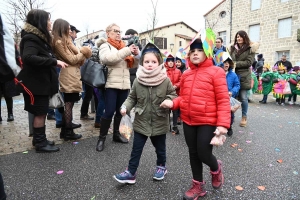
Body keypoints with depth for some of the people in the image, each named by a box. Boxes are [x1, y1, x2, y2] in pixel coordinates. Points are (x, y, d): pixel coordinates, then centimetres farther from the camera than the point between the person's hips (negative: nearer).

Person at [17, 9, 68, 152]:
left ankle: (39, 139, 28)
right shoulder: (31, 38, -16)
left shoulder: (39, 37, 16)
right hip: (36, 83, -10)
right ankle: (40, 143, 11)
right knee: (40, 113, -2)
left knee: (41, 112, 15)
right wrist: (54, 61, -32)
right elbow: (28, 57, -32)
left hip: (41, 82, 10)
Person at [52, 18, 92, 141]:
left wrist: (81, 54, -4)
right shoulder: (59, 42, -9)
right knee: (69, 105, -4)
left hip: (71, 76, 9)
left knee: (67, 105, 12)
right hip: (69, 77, -9)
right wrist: (83, 53, -1)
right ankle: (68, 132, 5)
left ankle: (65, 130, 21)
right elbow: (71, 59, -12)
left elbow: (76, 56, 17)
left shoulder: (65, 40, 20)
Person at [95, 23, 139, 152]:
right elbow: (107, 58, -20)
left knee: (120, 111, 12)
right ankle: (102, 138, 7)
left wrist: (137, 54, -4)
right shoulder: (105, 45, 3)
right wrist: (127, 51, -24)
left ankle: (116, 134, 27)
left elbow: (133, 64, 16)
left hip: (125, 84, 6)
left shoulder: (124, 46, 18)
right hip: (111, 84, -5)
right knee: (109, 111, -7)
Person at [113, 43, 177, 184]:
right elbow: (132, 98, 2)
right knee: (136, 149, 10)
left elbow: (173, 95, -1)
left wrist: (168, 101, -21)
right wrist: (125, 107, -14)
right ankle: (130, 173, 25)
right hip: (141, 122, 1)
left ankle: (161, 166, 45)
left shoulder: (165, 80, -11)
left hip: (159, 122, -1)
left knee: (160, 148, 20)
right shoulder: (138, 81, -7)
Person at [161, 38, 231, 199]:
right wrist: (172, 103, -6)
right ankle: (198, 186, 36)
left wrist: (223, 123, -18)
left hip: (208, 122, -5)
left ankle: (216, 168, 38)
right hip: (188, 121, 6)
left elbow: (223, 100, -12)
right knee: (193, 153, 15)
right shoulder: (186, 75, 8)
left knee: (203, 154, -1)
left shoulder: (215, 72, -8)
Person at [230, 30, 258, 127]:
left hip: (243, 76, -3)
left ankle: (244, 117, 12)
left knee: (243, 97, 0)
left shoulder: (250, 48, 1)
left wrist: (236, 64, -13)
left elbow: (249, 62, -7)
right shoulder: (232, 48, 14)